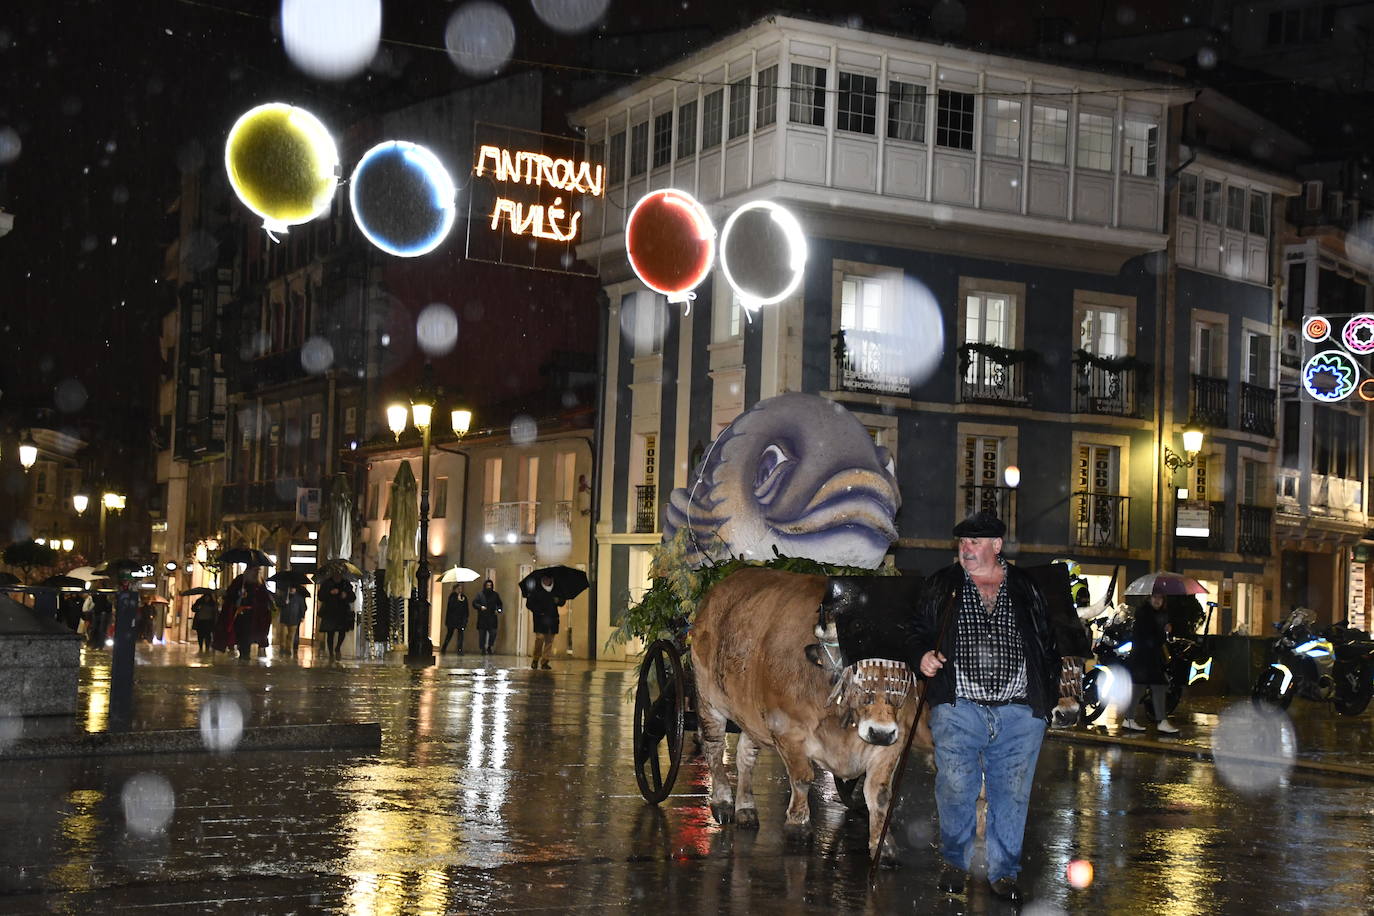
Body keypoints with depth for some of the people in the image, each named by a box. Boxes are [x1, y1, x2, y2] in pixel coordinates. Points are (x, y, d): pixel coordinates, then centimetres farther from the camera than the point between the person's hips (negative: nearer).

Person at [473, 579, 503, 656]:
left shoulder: (495, 595, 11)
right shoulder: (480, 594, 5)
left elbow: (499, 604, 17)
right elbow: (474, 603, 4)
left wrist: (499, 610, -3)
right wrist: (480, 607, -13)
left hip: (492, 618, 1)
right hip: (482, 618, -1)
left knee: (493, 633, -11)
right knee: (482, 634, 1)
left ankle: (489, 647, 8)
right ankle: (483, 649, 11)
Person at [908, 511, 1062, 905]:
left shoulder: (1026, 589, 12)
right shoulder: (943, 586, 10)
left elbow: (1047, 643, 17)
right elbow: (918, 631, 13)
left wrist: (1049, 695, 10)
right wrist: (923, 655, -10)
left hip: (1019, 713, 1)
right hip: (959, 709, -1)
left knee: (1011, 794, 4)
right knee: (956, 789, 0)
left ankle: (1004, 872, 16)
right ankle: (954, 862, 20)